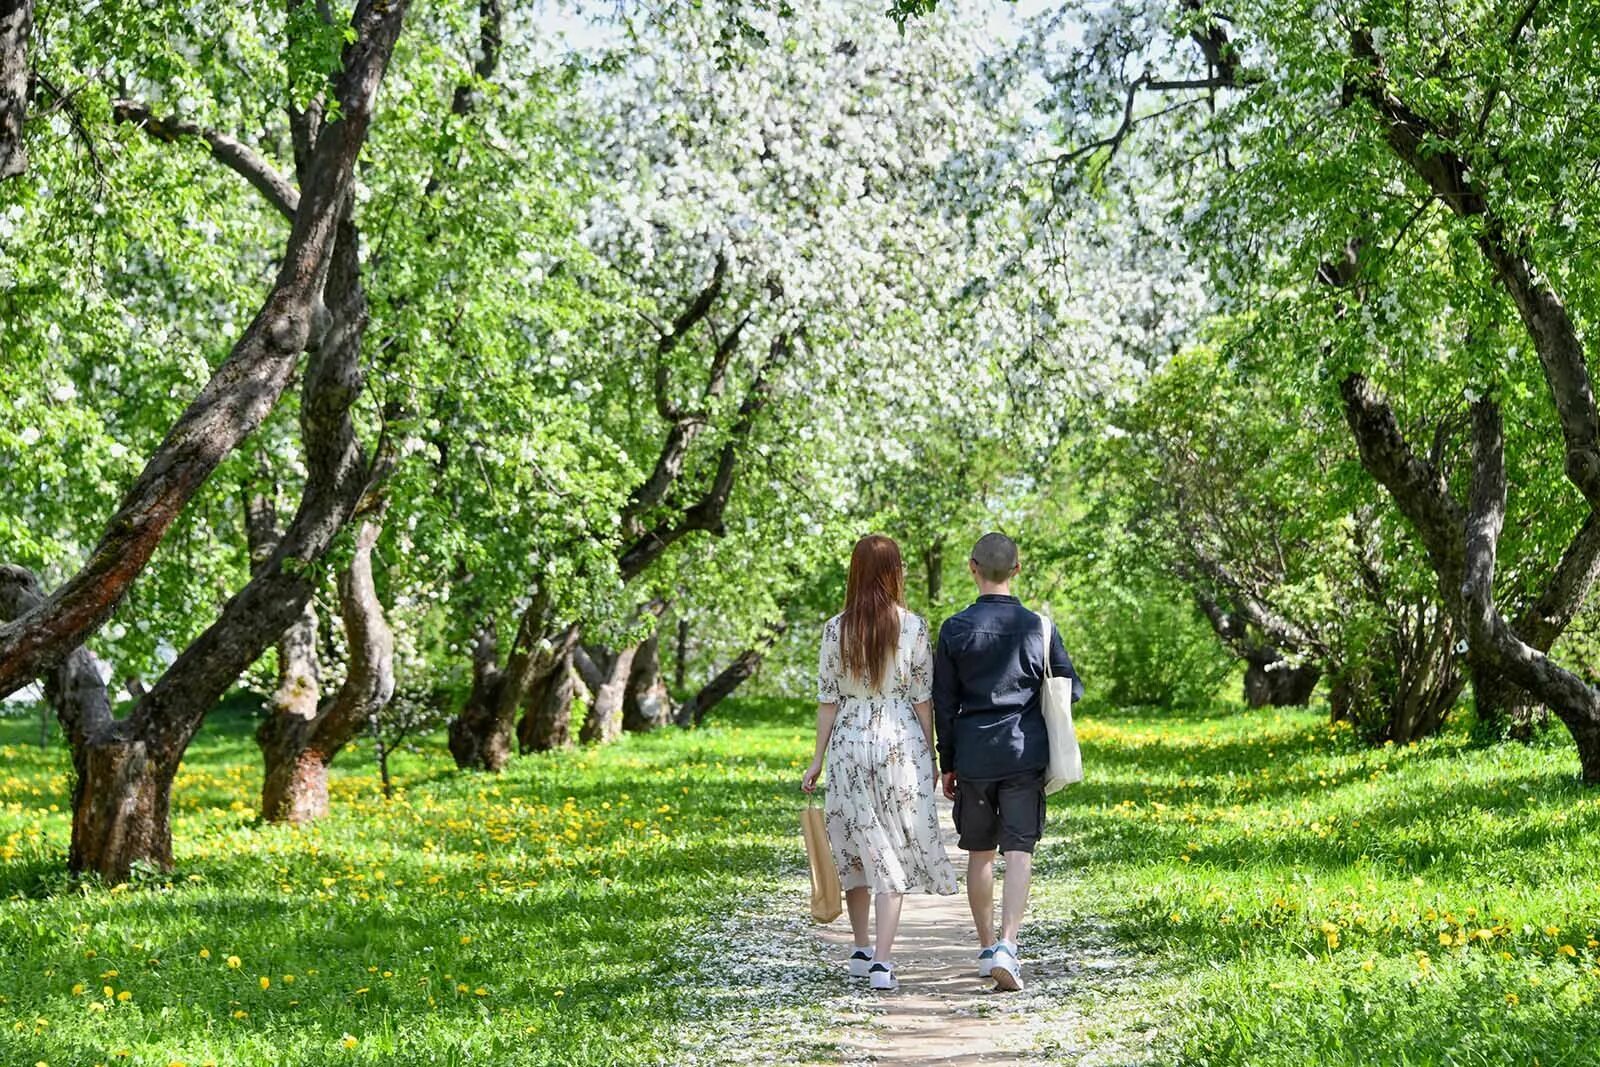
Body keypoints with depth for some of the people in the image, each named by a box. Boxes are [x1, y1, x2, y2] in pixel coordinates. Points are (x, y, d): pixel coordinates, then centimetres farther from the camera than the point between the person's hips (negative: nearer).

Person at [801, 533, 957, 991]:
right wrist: (929, 755, 8)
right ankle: (882, 961, -8)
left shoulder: (835, 629, -1)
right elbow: (923, 698, -1)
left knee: (857, 846, 16)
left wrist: (817, 760, 7)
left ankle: (861, 951, 25)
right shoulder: (913, 626, -4)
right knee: (894, 851, 0)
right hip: (901, 742, -2)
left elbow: (828, 700, 1)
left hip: (848, 742, 2)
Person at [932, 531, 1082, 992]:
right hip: (1025, 755, -1)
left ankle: (987, 948, 22)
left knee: (979, 853, 13)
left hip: (973, 756, 1)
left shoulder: (955, 629, -2)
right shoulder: (1038, 627, -1)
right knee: (1019, 852, -3)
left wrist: (946, 764, 10)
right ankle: (1007, 944, -19)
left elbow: (943, 705, 1)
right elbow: (1072, 689, 3)